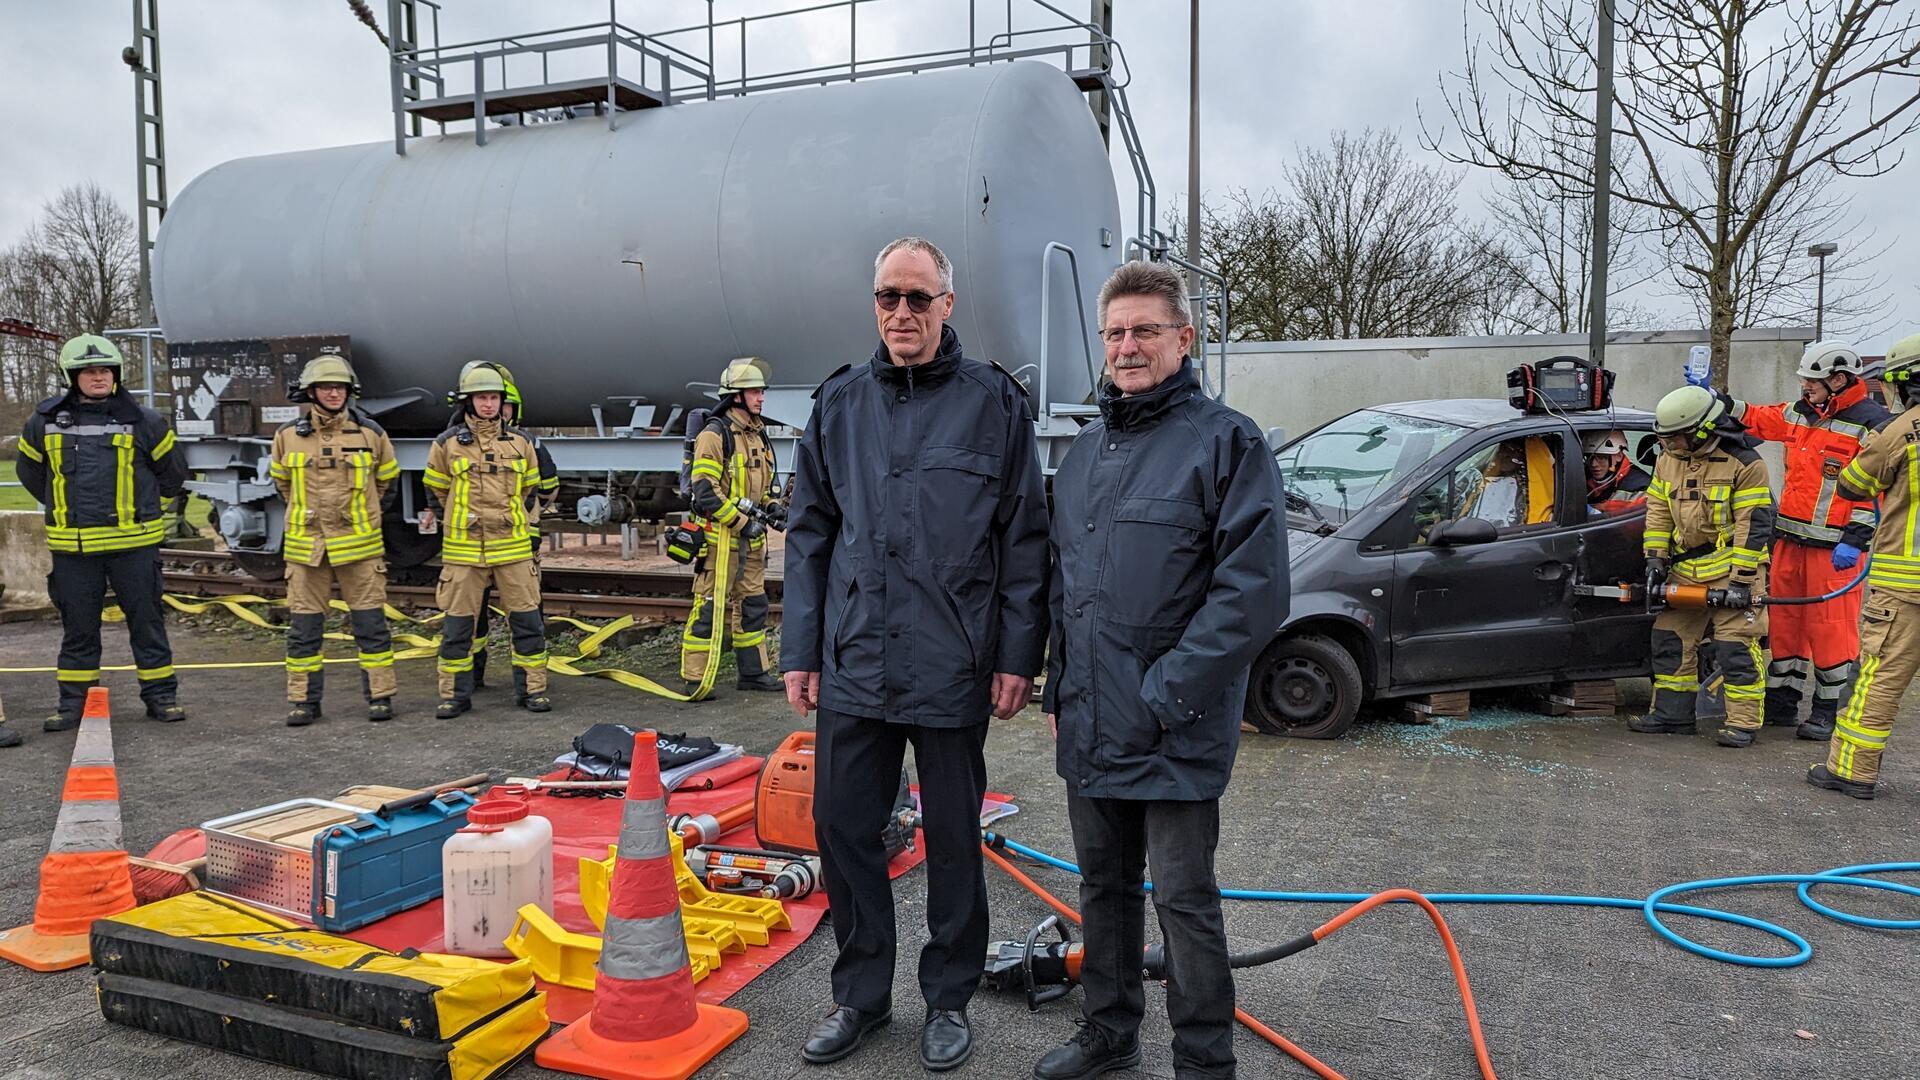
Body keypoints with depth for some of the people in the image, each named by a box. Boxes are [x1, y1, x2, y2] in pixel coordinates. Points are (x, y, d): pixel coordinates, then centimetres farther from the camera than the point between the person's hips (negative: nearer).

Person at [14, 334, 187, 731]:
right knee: (78, 625, 9)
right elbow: (29, 470, 22)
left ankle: (161, 696, 12)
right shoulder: (45, 420, 5)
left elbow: (172, 473, 12)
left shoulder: (142, 420, 0)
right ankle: (72, 702, 19)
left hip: (133, 542, -1)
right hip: (71, 546, 2)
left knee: (146, 619, 4)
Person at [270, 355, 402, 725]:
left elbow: (386, 479, 17)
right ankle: (303, 700, 15)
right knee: (303, 627, 6)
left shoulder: (371, 434, 0)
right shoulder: (288, 436, 2)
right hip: (306, 545, 1)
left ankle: (380, 695, 10)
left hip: (359, 545, -1)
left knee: (371, 623, 2)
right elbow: (282, 481, 20)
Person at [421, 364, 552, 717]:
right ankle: (455, 694, 15)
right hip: (463, 548, -1)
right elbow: (436, 491, 15)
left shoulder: (520, 442, 5)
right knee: (457, 623, 4)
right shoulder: (447, 444, 1)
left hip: (512, 546, 1)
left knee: (527, 619, 2)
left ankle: (532, 689, 13)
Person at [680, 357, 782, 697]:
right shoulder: (715, 435, -12)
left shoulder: (758, 434, 14)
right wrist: (742, 523, -19)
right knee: (709, 608, -5)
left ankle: (752, 672, 23)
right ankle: (694, 679, 3)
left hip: (751, 536, 9)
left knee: (753, 605, 13)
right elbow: (705, 492, -18)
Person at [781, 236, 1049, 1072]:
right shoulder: (839, 403, 8)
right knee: (842, 829, 11)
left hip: (954, 671, -3)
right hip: (853, 665, 3)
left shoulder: (994, 402, -2)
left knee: (953, 839, 11)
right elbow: (809, 534, 10)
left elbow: (1025, 539, -2)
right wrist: (799, 651, 6)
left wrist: (1018, 655, -6)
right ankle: (861, 994, 31)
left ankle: (949, 1000, 30)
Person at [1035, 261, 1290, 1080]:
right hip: (1088, 726, 7)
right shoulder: (1086, 449, 12)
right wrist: (1060, 692, 13)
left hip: (1176, 730, -7)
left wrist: (1164, 695, -18)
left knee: (1183, 898, 4)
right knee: (1103, 885, 19)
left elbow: (1253, 590, -17)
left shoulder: (1226, 442, -10)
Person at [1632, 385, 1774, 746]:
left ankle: (1742, 723, 1)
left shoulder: (1744, 464, -13)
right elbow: (1658, 512, 10)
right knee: (1670, 641, 7)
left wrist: (1741, 580, -18)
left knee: (1736, 647, -7)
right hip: (1685, 571, 7)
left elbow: (1753, 526, -15)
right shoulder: (1668, 462, 6)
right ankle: (1671, 714, 16)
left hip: (1733, 570, -6)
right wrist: (1655, 558, 2)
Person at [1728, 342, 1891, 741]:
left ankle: (1826, 711, 10)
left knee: (1831, 628, -1)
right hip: (1790, 538, 7)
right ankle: (1781, 701, 21)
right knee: (1784, 619, 11)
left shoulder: (1873, 424, -10)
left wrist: (1854, 542, -17)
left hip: (1834, 547, -7)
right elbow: (1756, 419, 25)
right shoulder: (1800, 412, 10)